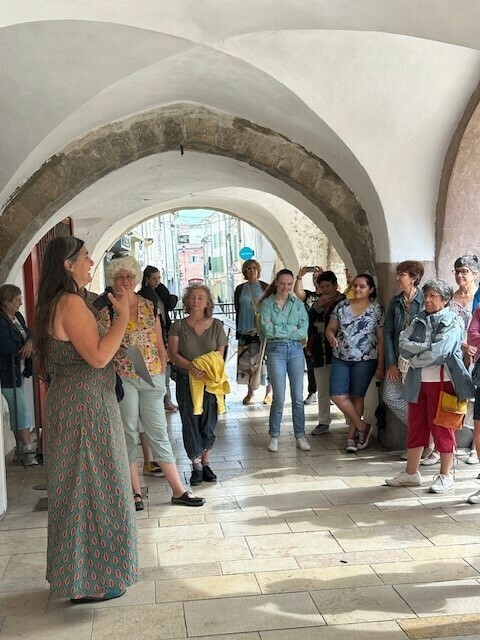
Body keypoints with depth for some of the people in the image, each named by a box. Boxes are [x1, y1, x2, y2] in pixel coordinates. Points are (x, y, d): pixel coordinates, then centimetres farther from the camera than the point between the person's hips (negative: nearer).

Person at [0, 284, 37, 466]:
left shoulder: (17, 316, 9)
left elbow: (28, 333, 4)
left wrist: (29, 342, -18)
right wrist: (24, 348, -10)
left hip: (19, 371, 8)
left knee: (17, 410, 14)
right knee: (22, 410, -7)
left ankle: (21, 447, 23)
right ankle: (27, 450, 0)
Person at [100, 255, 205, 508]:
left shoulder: (150, 306, 7)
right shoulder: (107, 309, -2)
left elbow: (160, 345, 10)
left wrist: (162, 373, 6)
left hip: (152, 378, 3)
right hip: (123, 379, -2)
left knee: (159, 433, 6)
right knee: (129, 434, 5)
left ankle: (178, 490, 10)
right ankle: (135, 492, 17)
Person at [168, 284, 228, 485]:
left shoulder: (216, 325, 5)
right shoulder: (178, 326, 3)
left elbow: (220, 355, 2)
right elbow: (173, 354, -4)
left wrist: (206, 370, -15)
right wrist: (191, 367, -20)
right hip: (186, 380, -1)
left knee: (208, 423, 4)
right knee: (190, 422, 1)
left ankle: (206, 464, 17)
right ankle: (196, 466, 11)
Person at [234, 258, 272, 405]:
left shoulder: (265, 287, 5)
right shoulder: (240, 289, 10)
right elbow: (237, 310, 13)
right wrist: (238, 330, 10)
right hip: (245, 331, 2)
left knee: (265, 360, -6)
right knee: (246, 361, 1)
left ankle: (268, 393, 5)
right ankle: (250, 392, 14)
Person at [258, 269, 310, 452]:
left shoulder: (298, 304, 9)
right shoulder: (267, 304, 2)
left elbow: (304, 330, -3)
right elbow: (267, 330, -11)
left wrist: (279, 331, -8)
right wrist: (291, 329, -7)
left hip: (296, 350, 3)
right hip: (275, 351, -2)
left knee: (298, 396, 4)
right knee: (279, 397, -2)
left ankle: (300, 436, 13)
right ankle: (274, 436, 13)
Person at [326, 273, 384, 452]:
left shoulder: (377, 310, -3)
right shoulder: (342, 306, 5)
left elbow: (381, 339, -3)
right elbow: (330, 328, 9)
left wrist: (380, 366, -6)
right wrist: (331, 337, -15)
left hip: (365, 359, -3)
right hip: (341, 358, 3)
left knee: (357, 397, 5)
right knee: (337, 395, -6)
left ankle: (351, 435, 21)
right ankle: (362, 426, 12)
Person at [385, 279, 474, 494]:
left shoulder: (452, 323, -7)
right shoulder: (419, 320, 12)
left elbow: (438, 353, -18)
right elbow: (403, 343, -1)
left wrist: (414, 359, -6)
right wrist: (424, 347, -15)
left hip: (442, 382, -6)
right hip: (418, 383, 6)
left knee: (442, 429, 3)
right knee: (415, 428, 11)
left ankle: (445, 476, 15)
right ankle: (411, 473, 21)